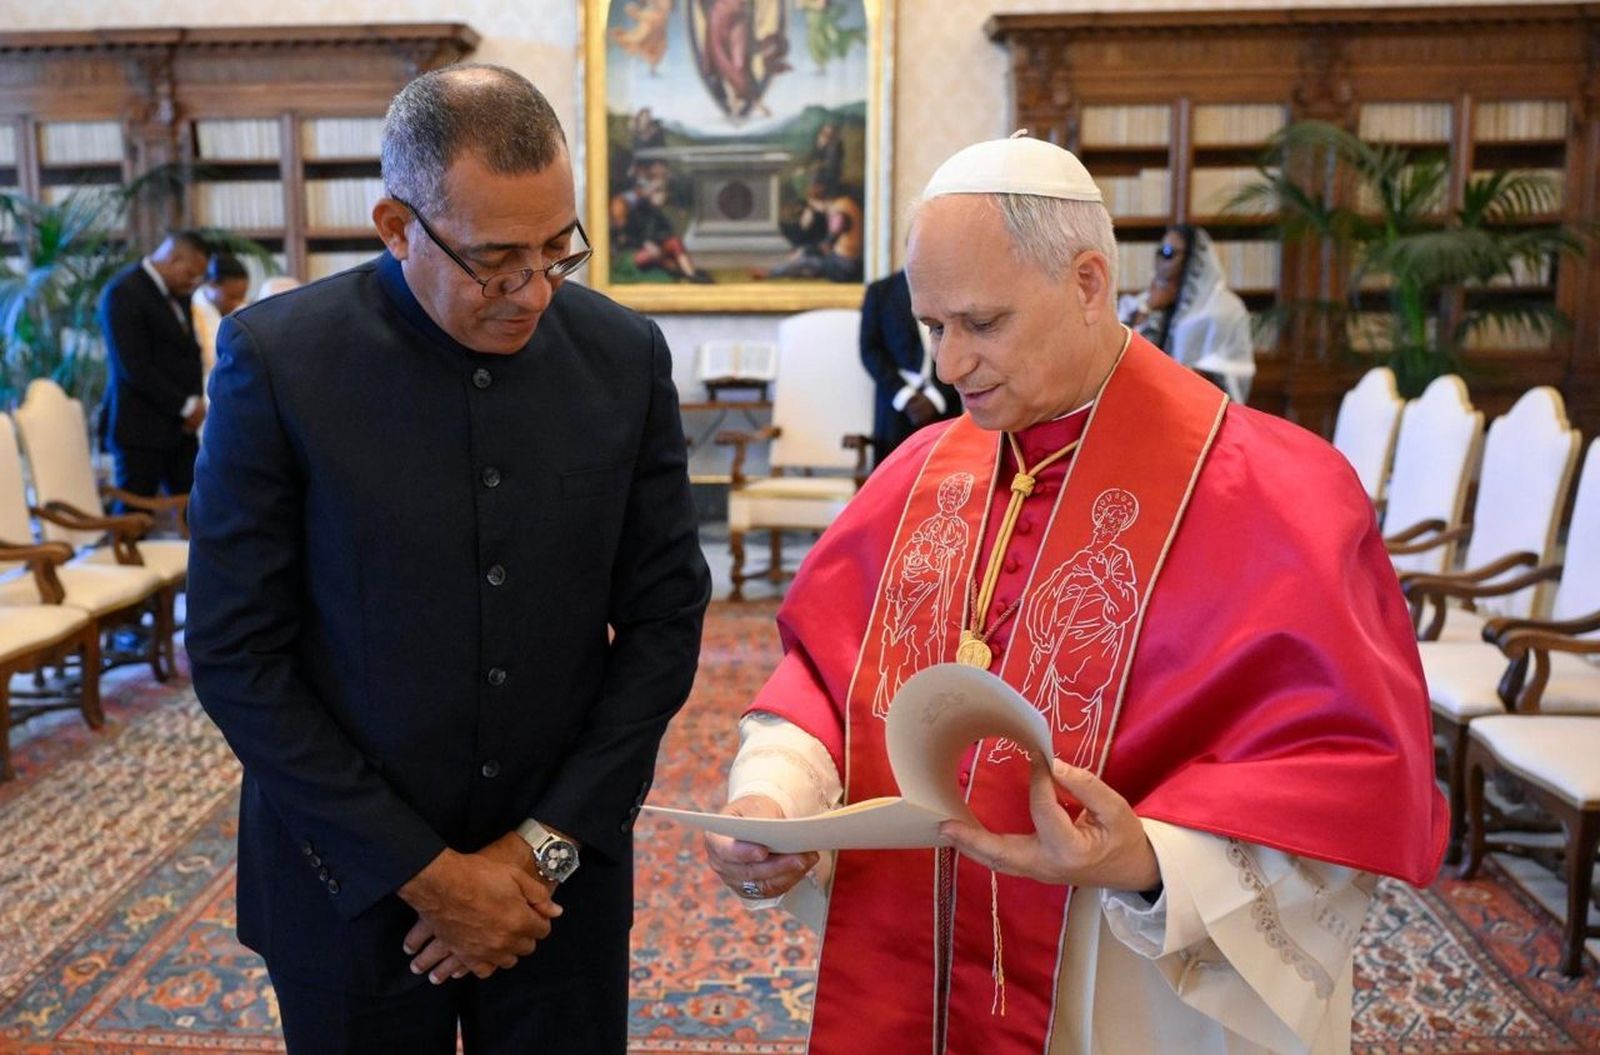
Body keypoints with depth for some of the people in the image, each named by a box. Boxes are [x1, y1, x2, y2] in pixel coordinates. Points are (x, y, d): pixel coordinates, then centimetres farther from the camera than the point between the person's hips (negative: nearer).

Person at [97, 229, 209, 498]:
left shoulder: (179, 294, 12)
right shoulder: (124, 292, -12)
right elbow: (135, 368, -17)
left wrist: (196, 401, -1)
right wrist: (186, 406, -12)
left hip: (179, 426, 7)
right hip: (140, 427, -7)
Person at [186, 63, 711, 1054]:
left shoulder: (625, 354, -6)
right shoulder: (277, 358, -13)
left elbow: (666, 612, -2)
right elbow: (236, 655, -10)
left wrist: (550, 842, -7)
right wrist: (424, 871, -11)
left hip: (563, 878, 2)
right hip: (353, 887, -1)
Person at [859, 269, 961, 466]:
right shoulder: (880, 291, 10)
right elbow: (870, 350, 4)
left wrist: (936, 397, -8)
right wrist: (904, 396, -8)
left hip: (944, 410, 0)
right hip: (896, 408, 0)